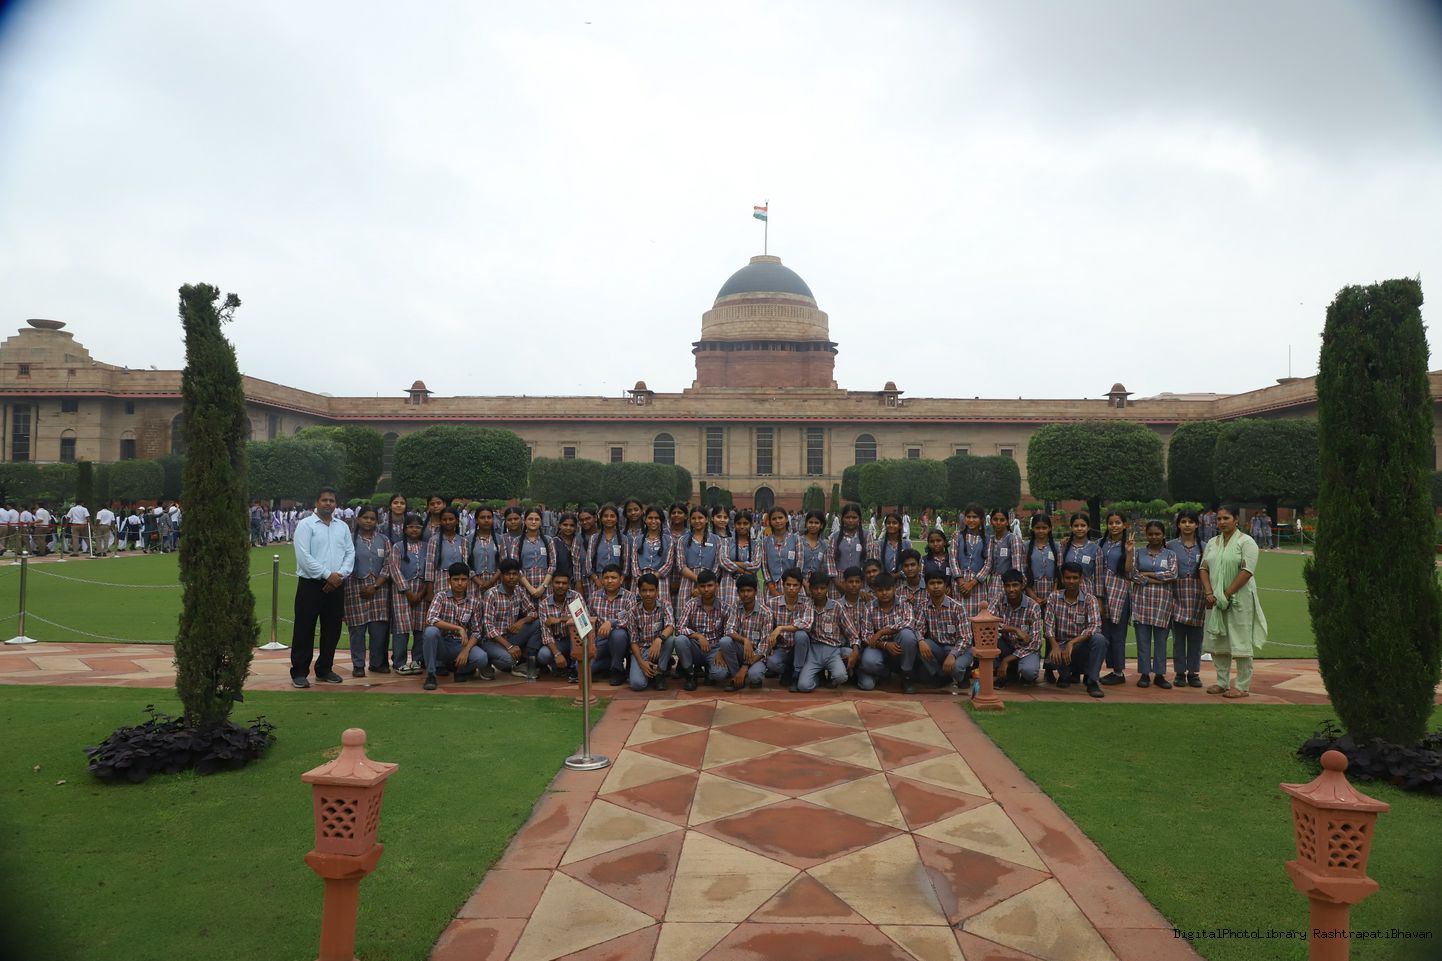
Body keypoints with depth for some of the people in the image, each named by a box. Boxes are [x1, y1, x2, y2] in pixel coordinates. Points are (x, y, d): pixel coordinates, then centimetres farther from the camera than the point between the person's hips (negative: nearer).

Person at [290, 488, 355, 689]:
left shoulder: (342, 527, 13)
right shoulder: (306, 525, -3)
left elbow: (350, 553, 8)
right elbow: (304, 556, -12)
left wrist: (340, 575, -8)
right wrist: (328, 574, -15)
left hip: (335, 585, 5)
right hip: (310, 584, -5)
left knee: (332, 630, 9)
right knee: (305, 630, -1)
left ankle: (324, 670, 21)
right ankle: (299, 672, 7)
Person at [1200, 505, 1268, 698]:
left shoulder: (1246, 542, -6)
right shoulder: (1212, 543, 13)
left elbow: (1247, 571, -15)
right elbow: (1204, 568, 10)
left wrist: (1227, 594, -16)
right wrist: (1209, 593, -5)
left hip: (1239, 599, -6)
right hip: (1215, 600, 6)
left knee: (1240, 641, -3)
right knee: (1217, 641, 9)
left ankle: (1242, 686, 5)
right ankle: (1222, 682, 20)